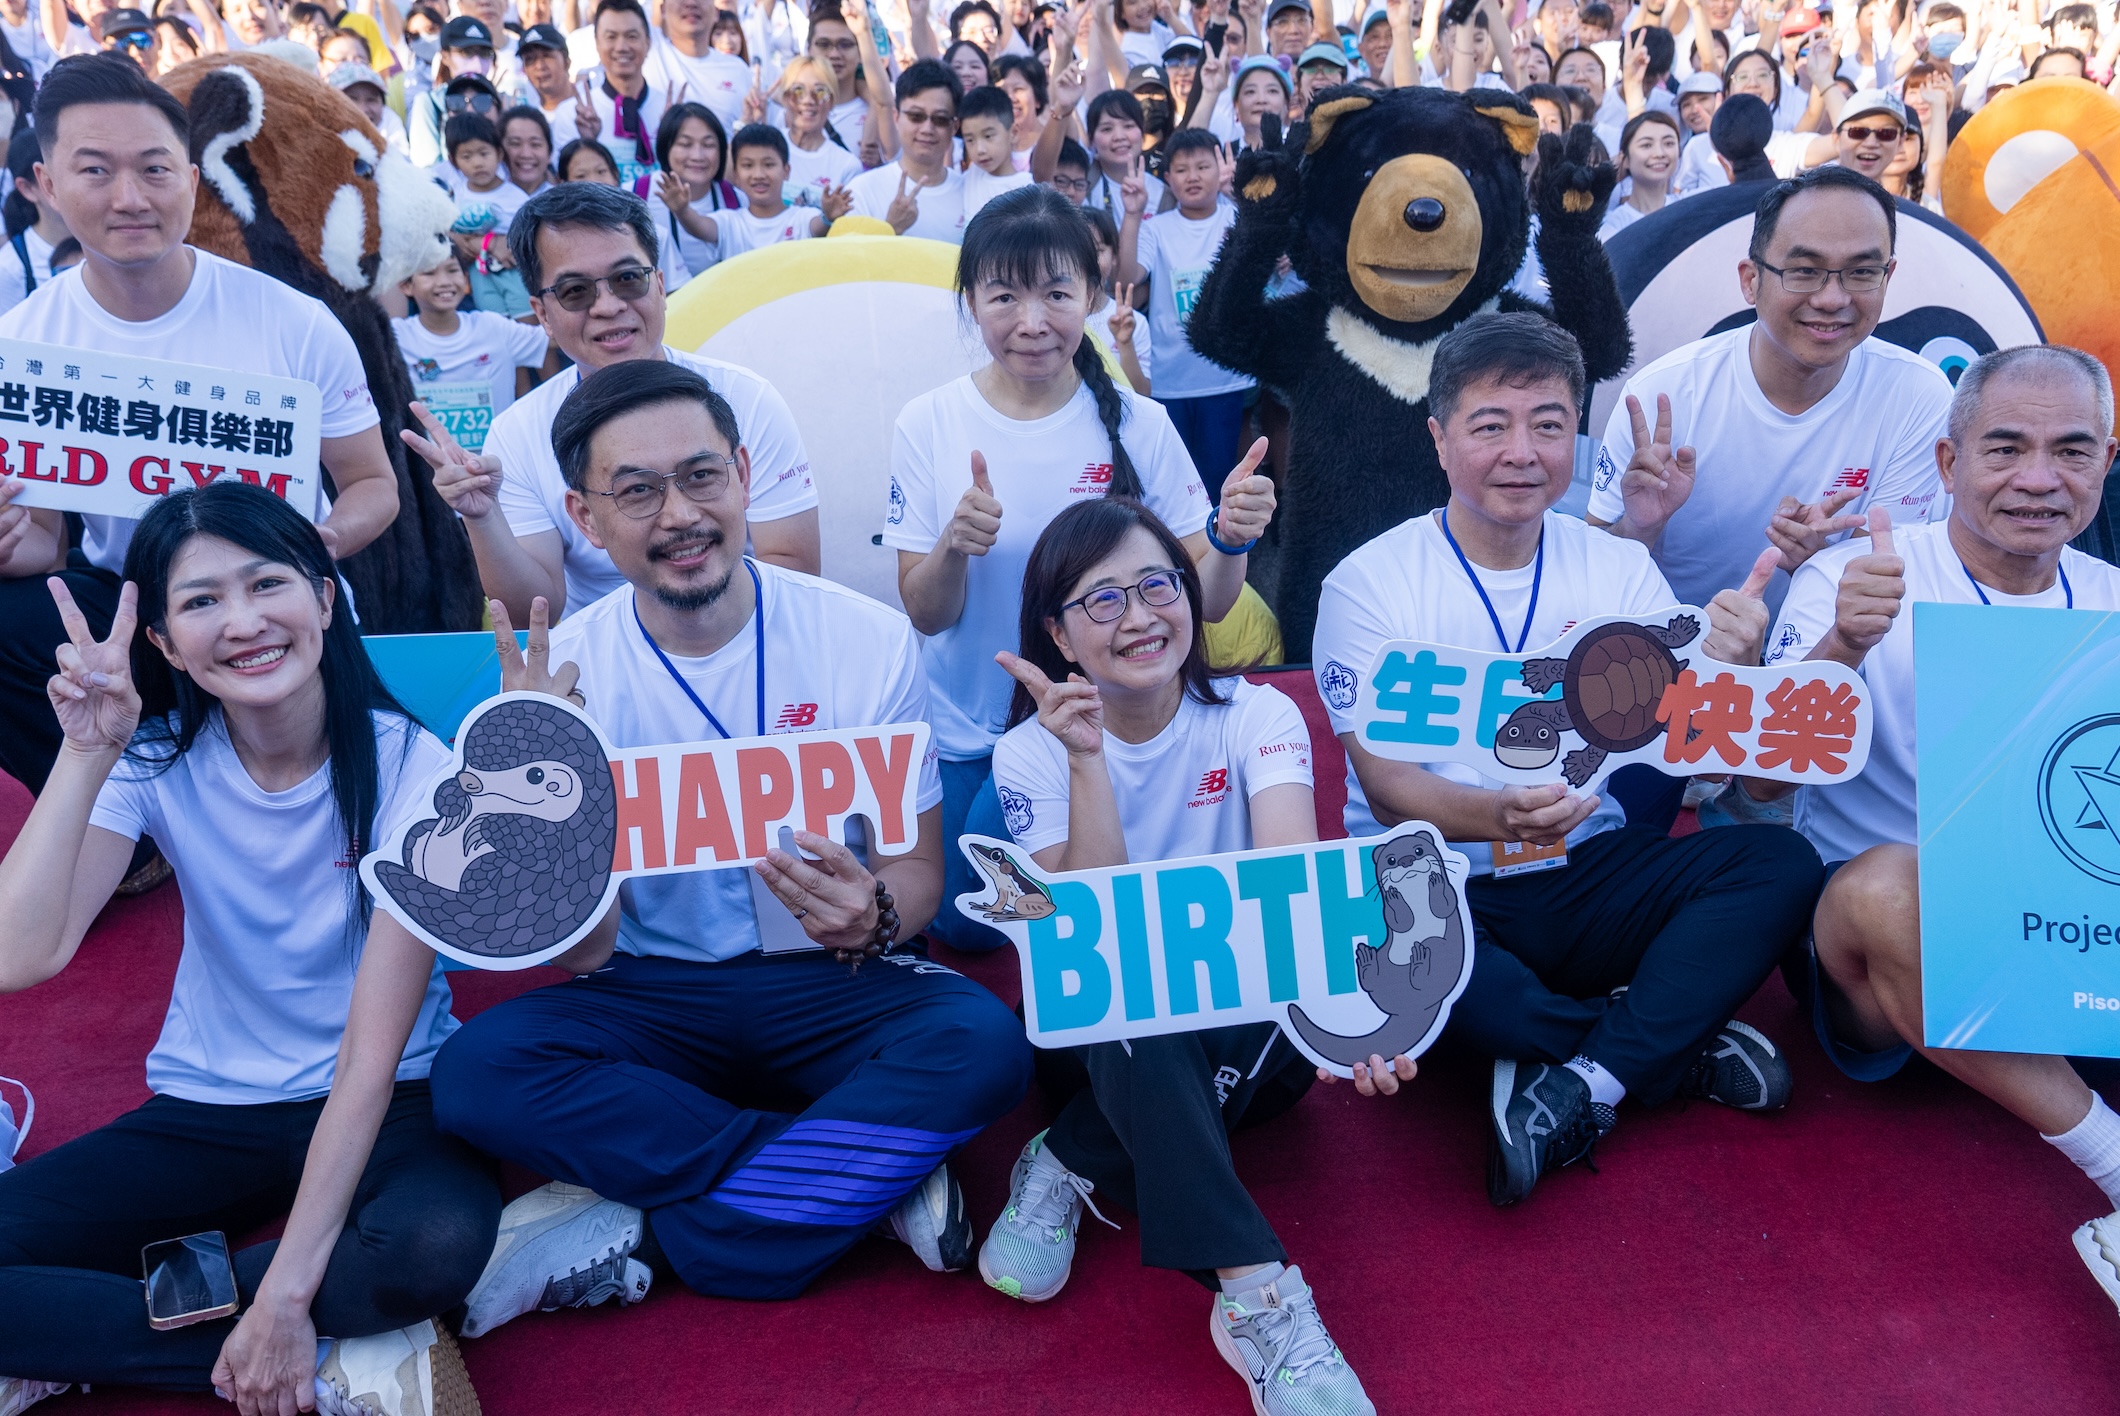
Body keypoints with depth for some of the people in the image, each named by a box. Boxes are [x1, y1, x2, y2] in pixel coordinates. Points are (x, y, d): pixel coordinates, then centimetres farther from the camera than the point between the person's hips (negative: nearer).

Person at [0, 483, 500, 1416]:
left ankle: (87, 1333, -10)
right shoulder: (158, 761, -6)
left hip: (386, 1110, -2)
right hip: (205, 1115, 3)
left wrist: (285, 1291, -23)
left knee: (436, 1241, -36)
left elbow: (373, 1053, -19)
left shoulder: (411, 771, -16)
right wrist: (88, 753, -24)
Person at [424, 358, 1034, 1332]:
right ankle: (874, 1174, -18)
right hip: (652, 993, 1)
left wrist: (873, 917, -27)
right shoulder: (560, 675, -9)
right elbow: (580, 953, -12)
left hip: (828, 985, -1)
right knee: (477, 1070, -26)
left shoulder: (870, 640, -10)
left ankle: (644, 1231, -18)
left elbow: (918, 867, -2)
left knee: (983, 1041, -29)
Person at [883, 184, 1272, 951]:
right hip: (969, 738, 0)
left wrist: (1230, 540, -28)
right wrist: (953, 547, -29)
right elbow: (925, 615, -7)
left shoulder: (1138, 425, -9)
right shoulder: (928, 425, -8)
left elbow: (1205, 603, -6)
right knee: (969, 928, 1)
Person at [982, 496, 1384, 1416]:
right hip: (1103, 1028, -1)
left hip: (1240, 1035, 1)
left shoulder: (1256, 717, -8)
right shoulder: (1030, 752, -8)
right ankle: (1255, 1296, -39)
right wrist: (1086, 759, -31)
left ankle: (1069, 1167, -19)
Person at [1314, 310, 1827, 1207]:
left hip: (1586, 875, 3)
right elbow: (1388, 790, -14)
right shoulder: (1368, 584, -6)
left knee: (1781, 862, -19)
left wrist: (1733, 669, -27)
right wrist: (1497, 814, -35)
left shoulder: (1619, 569, 5)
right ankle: (1671, 1049, -15)